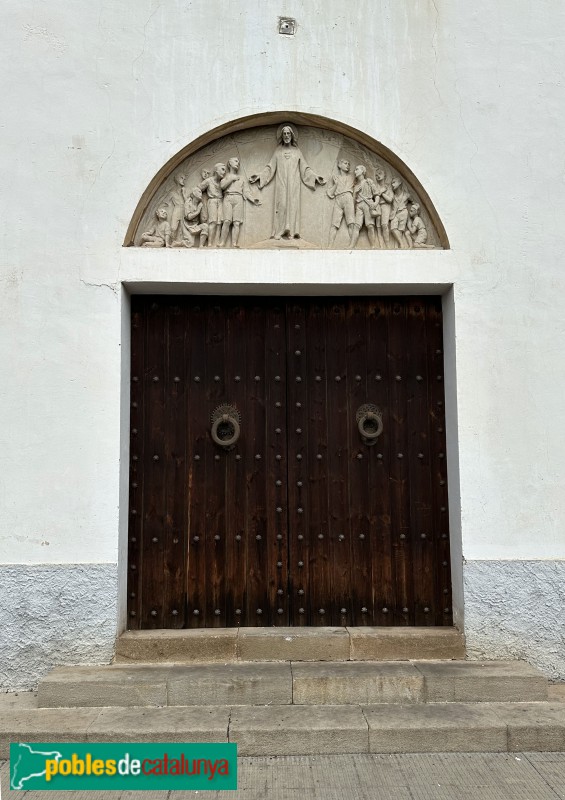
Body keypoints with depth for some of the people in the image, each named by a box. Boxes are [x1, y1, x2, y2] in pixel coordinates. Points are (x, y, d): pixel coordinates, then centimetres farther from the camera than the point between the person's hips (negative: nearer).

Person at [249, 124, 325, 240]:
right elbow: (270, 167, 10)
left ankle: (291, 232, -9)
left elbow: (305, 168, 13)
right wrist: (259, 176, -1)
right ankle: (279, 232, -12)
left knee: (293, 203, -7)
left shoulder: (297, 151, 15)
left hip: (293, 183, 1)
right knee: (281, 203, -9)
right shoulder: (278, 151, 14)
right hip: (281, 182, -1)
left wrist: (316, 177, 4)